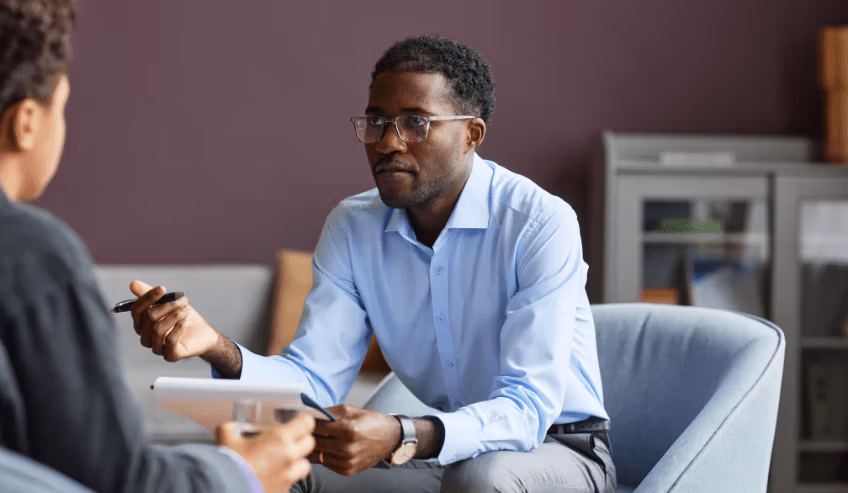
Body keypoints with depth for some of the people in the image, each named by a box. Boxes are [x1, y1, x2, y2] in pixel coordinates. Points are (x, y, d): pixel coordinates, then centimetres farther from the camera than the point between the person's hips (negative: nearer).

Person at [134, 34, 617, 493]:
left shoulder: (541, 224, -21)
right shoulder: (352, 228, -1)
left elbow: (527, 408, -29)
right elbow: (315, 378, -7)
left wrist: (400, 438, -46)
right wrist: (219, 350, -28)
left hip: (554, 446, -4)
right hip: (444, 450, 4)